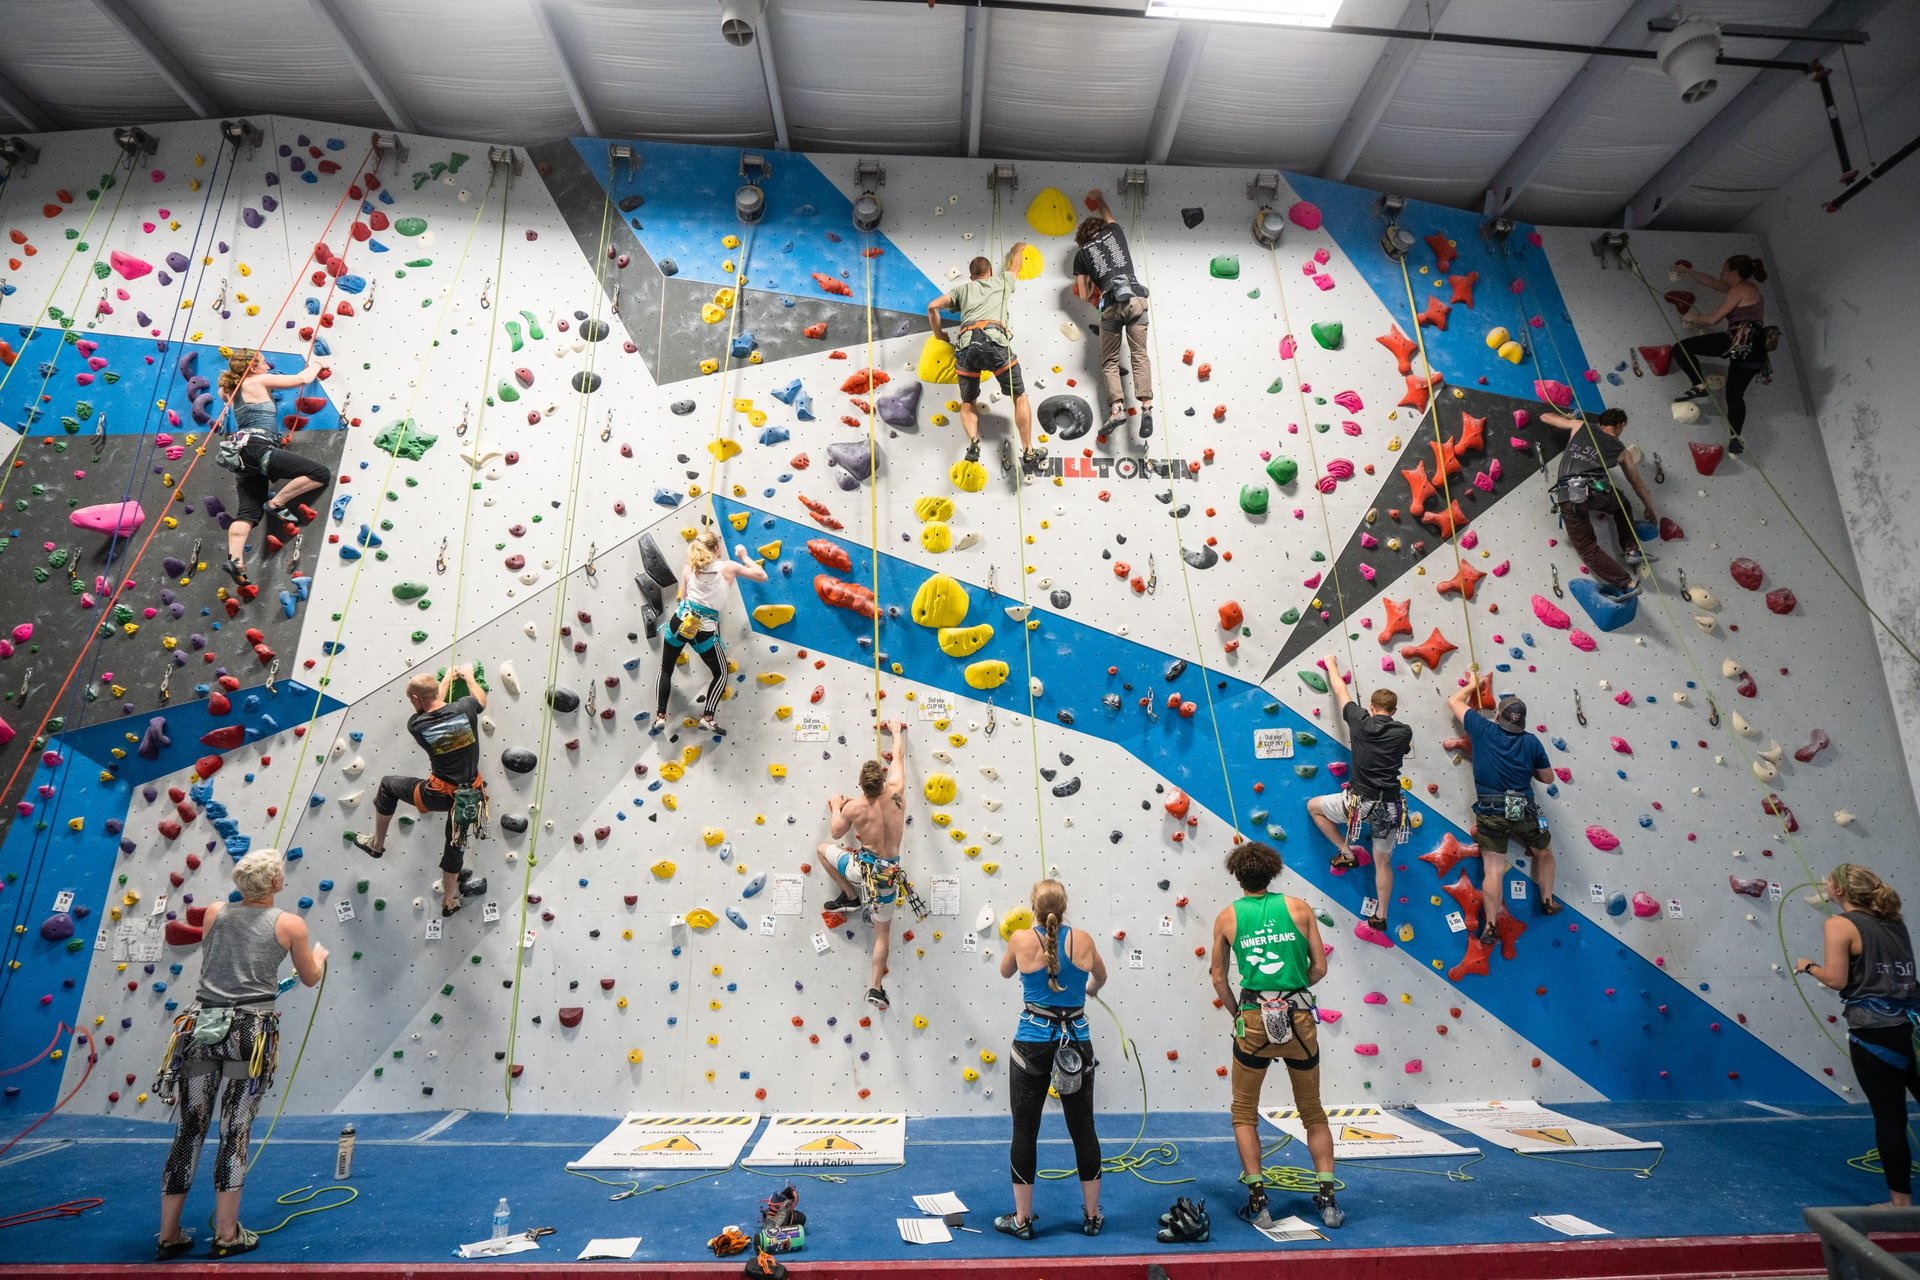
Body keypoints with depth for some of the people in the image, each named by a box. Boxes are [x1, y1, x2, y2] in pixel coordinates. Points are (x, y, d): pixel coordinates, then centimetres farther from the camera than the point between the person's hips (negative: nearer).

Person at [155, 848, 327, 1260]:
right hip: (252, 1031, -4)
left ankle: (168, 1235, 22)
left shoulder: (214, 913, 6)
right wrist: (320, 955, 30)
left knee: (189, 1129, 13)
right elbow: (310, 978, 9)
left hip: (202, 1025, 4)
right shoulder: (290, 924, -3)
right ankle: (226, 1235, 13)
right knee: (236, 1132, 5)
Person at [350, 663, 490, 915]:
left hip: (440, 796, -3)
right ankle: (448, 902, 39)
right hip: (471, 795, 3)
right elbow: (481, 698, 14)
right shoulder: (464, 709, -12)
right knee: (456, 845, 22)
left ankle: (377, 844, 40)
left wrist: (448, 677, 24)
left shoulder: (416, 725, -13)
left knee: (388, 784, 25)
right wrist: (468, 675, 29)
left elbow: (434, 705, 10)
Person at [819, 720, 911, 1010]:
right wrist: (896, 730, 23)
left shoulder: (852, 807, -12)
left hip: (863, 865, -2)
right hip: (889, 873, 2)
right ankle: (876, 987, 15)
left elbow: (836, 833, 8)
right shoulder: (896, 793, -10)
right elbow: (899, 756, 7)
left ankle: (849, 896, 23)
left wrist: (835, 807, 23)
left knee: (824, 848, 23)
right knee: (883, 932, 18)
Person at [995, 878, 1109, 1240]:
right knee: (1083, 1129, 15)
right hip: (1076, 1043, 2)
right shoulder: (1083, 940, -4)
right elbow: (1101, 977, 17)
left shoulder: (1021, 939, -10)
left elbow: (1005, 972, 11)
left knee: (1025, 1131, 10)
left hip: (1033, 1043, -2)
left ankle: (1022, 1219, 19)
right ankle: (1092, 1216, 27)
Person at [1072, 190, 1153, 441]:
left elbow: (1084, 294, 15)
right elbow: (1109, 218, 47)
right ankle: (1146, 406, -20)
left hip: (1111, 303, -2)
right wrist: (1100, 201, 64)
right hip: (1136, 296, 2)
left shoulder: (1081, 254, 15)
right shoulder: (1115, 232, 21)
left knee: (1109, 361, 5)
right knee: (1140, 355, -3)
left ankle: (1117, 408, -14)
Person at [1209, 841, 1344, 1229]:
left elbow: (1219, 979, 3)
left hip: (1255, 1021, -1)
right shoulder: (1299, 908, -1)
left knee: (1244, 1114, 15)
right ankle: (1327, 1198, 18)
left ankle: (1257, 1200, 11)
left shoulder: (1227, 917, -1)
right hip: (1300, 1020, 2)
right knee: (1313, 1113, 21)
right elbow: (1320, 968, 2)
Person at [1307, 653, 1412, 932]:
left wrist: (1331, 665, 26)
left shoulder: (1361, 722, -5)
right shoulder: (1404, 732, 0)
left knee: (1314, 806, 21)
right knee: (1383, 862, 19)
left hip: (1361, 802, -4)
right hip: (1390, 807, 4)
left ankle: (1347, 853, 19)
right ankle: (1381, 915, 26)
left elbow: (1341, 692, 10)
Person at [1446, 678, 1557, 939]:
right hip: (1523, 812, 1)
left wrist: (1472, 685, 26)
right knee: (1544, 853, 30)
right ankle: (1548, 902, 40)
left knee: (1493, 870, 1)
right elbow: (1547, 777, 13)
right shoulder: (1532, 742, 2)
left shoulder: (1483, 730, -2)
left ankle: (1490, 926, -1)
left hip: (1490, 814, -1)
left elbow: (1454, 702, 10)